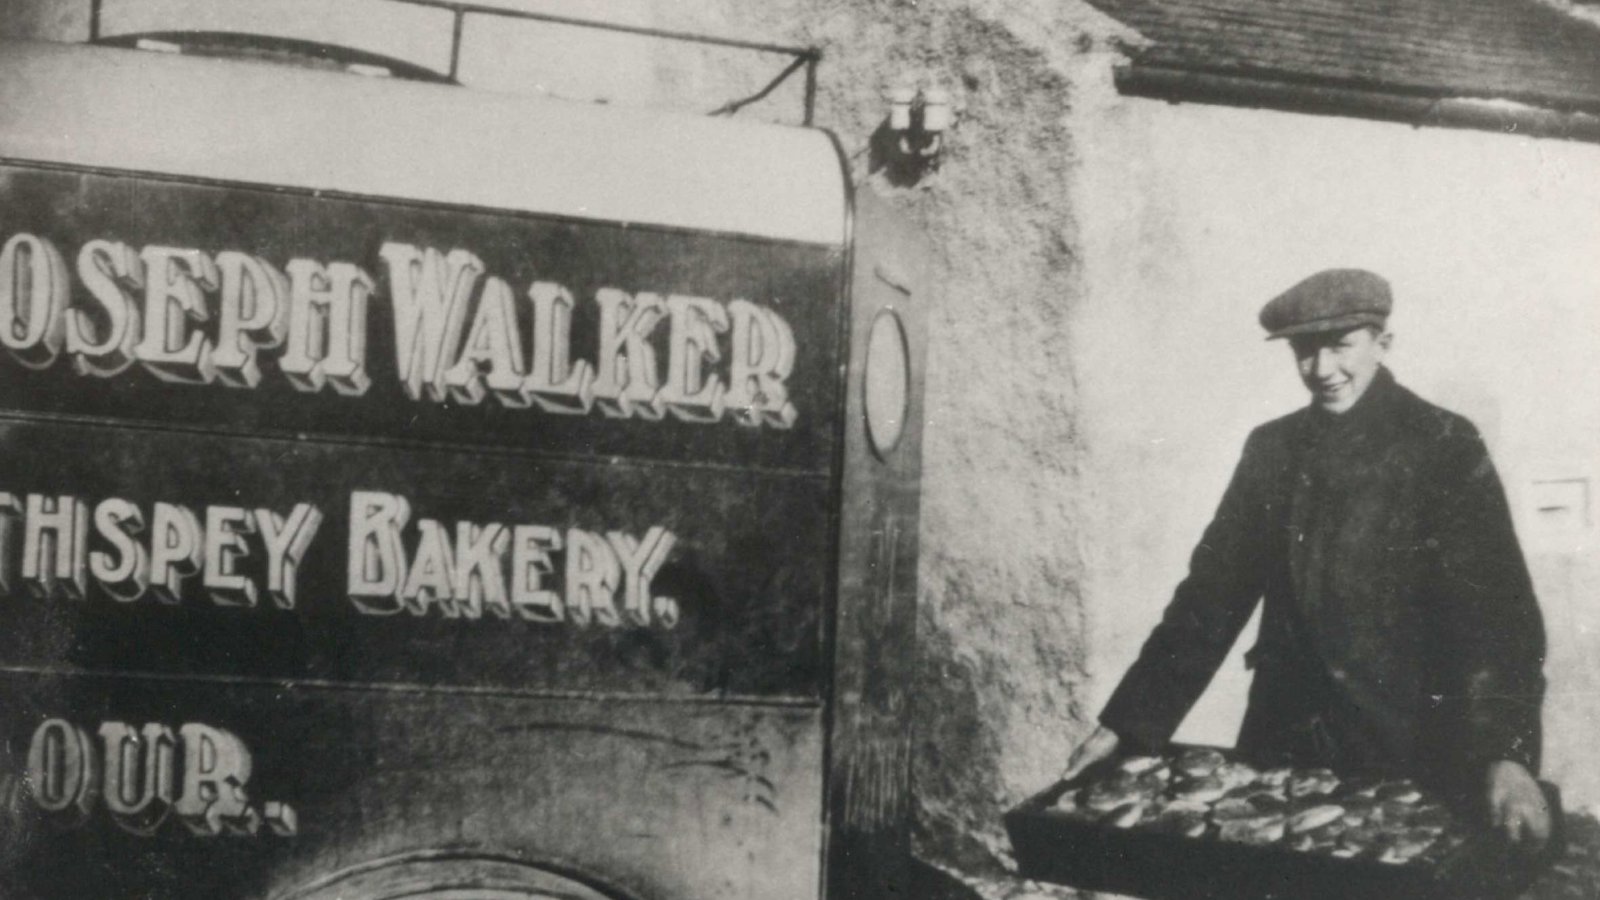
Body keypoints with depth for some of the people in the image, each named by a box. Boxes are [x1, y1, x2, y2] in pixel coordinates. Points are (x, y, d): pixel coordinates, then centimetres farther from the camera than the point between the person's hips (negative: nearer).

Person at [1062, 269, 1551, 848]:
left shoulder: (1443, 447, -6)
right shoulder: (1271, 448, 7)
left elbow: (1493, 606, -15)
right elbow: (1213, 589, 5)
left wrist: (1507, 756, -30)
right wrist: (1124, 725, -2)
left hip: (1409, 747, -4)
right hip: (1284, 740, 4)